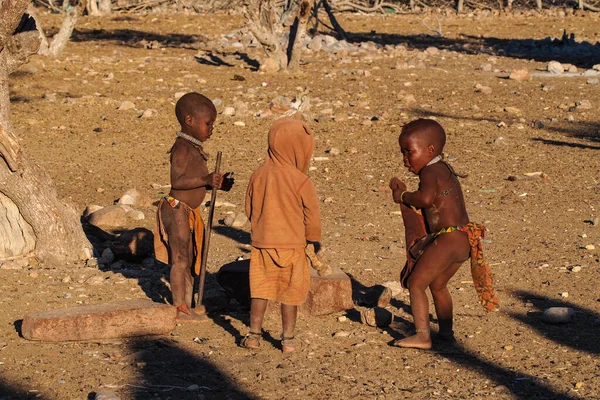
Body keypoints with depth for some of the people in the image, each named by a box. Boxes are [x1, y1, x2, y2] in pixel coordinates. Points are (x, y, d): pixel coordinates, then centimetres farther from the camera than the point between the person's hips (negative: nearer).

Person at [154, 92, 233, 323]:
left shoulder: (193, 148, 15)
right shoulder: (182, 149, -17)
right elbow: (177, 180, -26)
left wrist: (217, 183, 9)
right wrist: (206, 180, -32)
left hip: (188, 213, 10)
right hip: (177, 210, -10)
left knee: (188, 260, 14)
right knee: (180, 259, -6)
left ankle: (187, 305, 22)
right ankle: (179, 308, -1)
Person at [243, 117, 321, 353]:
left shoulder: (258, 175, -1)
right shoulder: (301, 181, -14)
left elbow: (250, 209, 8)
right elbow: (311, 214, -6)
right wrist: (315, 239, 11)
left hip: (261, 242, 4)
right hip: (291, 243, -4)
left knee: (260, 290, 13)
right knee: (290, 293, 8)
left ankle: (254, 335, 17)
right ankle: (288, 340, 13)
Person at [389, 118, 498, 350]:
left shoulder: (429, 171, -11)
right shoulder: (444, 169, 20)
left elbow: (426, 198, -31)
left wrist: (403, 196, -14)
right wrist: (403, 194, 17)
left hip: (448, 239, -10)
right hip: (465, 241, 10)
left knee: (415, 282, -9)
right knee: (438, 284, 29)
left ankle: (422, 335, -17)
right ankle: (446, 331, 39)